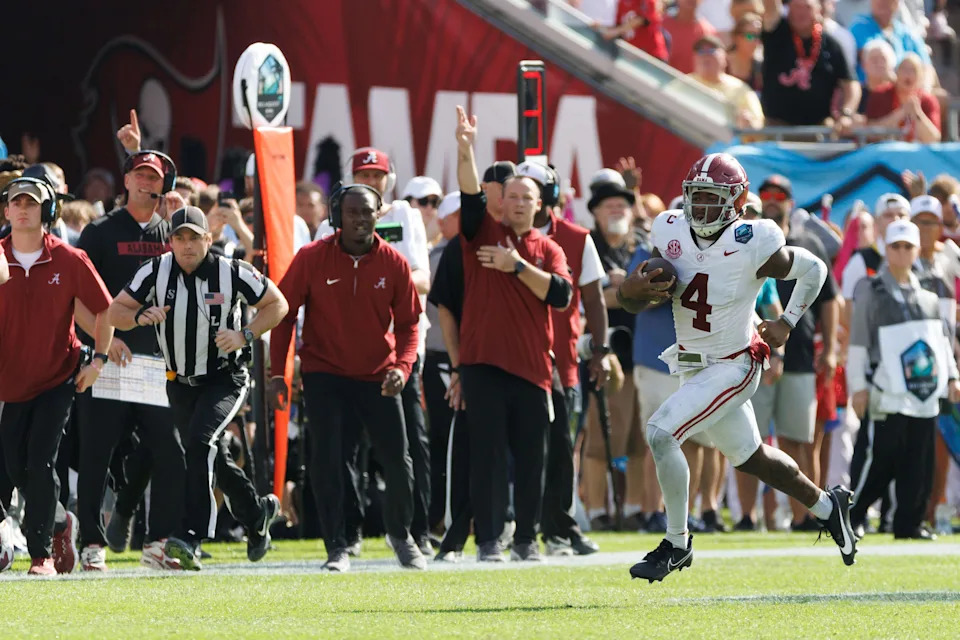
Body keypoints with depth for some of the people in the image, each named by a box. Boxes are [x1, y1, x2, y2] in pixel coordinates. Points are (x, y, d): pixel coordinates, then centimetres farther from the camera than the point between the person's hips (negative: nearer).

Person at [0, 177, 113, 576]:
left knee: (40, 463, -11)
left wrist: (99, 358, -3)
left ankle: (42, 554, -3)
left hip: (58, 377, -2)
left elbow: (104, 309, 3)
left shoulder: (69, 260, -7)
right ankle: (61, 524, 32)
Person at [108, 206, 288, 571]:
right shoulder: (155, 272, -7)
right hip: (180, 385, 5)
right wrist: (140, 316, -27)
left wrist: (245, 336, -19)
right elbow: (116, 312, -4)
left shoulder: (232, 273, -13)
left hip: (224, 380, -5)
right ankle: (256, 514, 41)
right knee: (210, 459, 14)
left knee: (200, 442, -27)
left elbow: (277, 304, -3)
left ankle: (190, 538, -33)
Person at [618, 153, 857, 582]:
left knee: (660, 433, -21)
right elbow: (636, 302, 0)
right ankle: (826, 506, 43)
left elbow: (813, 269, -4)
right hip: (692, 365, 7)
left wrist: (787, 322, -7)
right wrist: (632, 289, -23)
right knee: (749, 456, 21)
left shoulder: (751, 245, -21)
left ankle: (676, 544, -7)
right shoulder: (671, 233, -5)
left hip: (732, 366, -7)